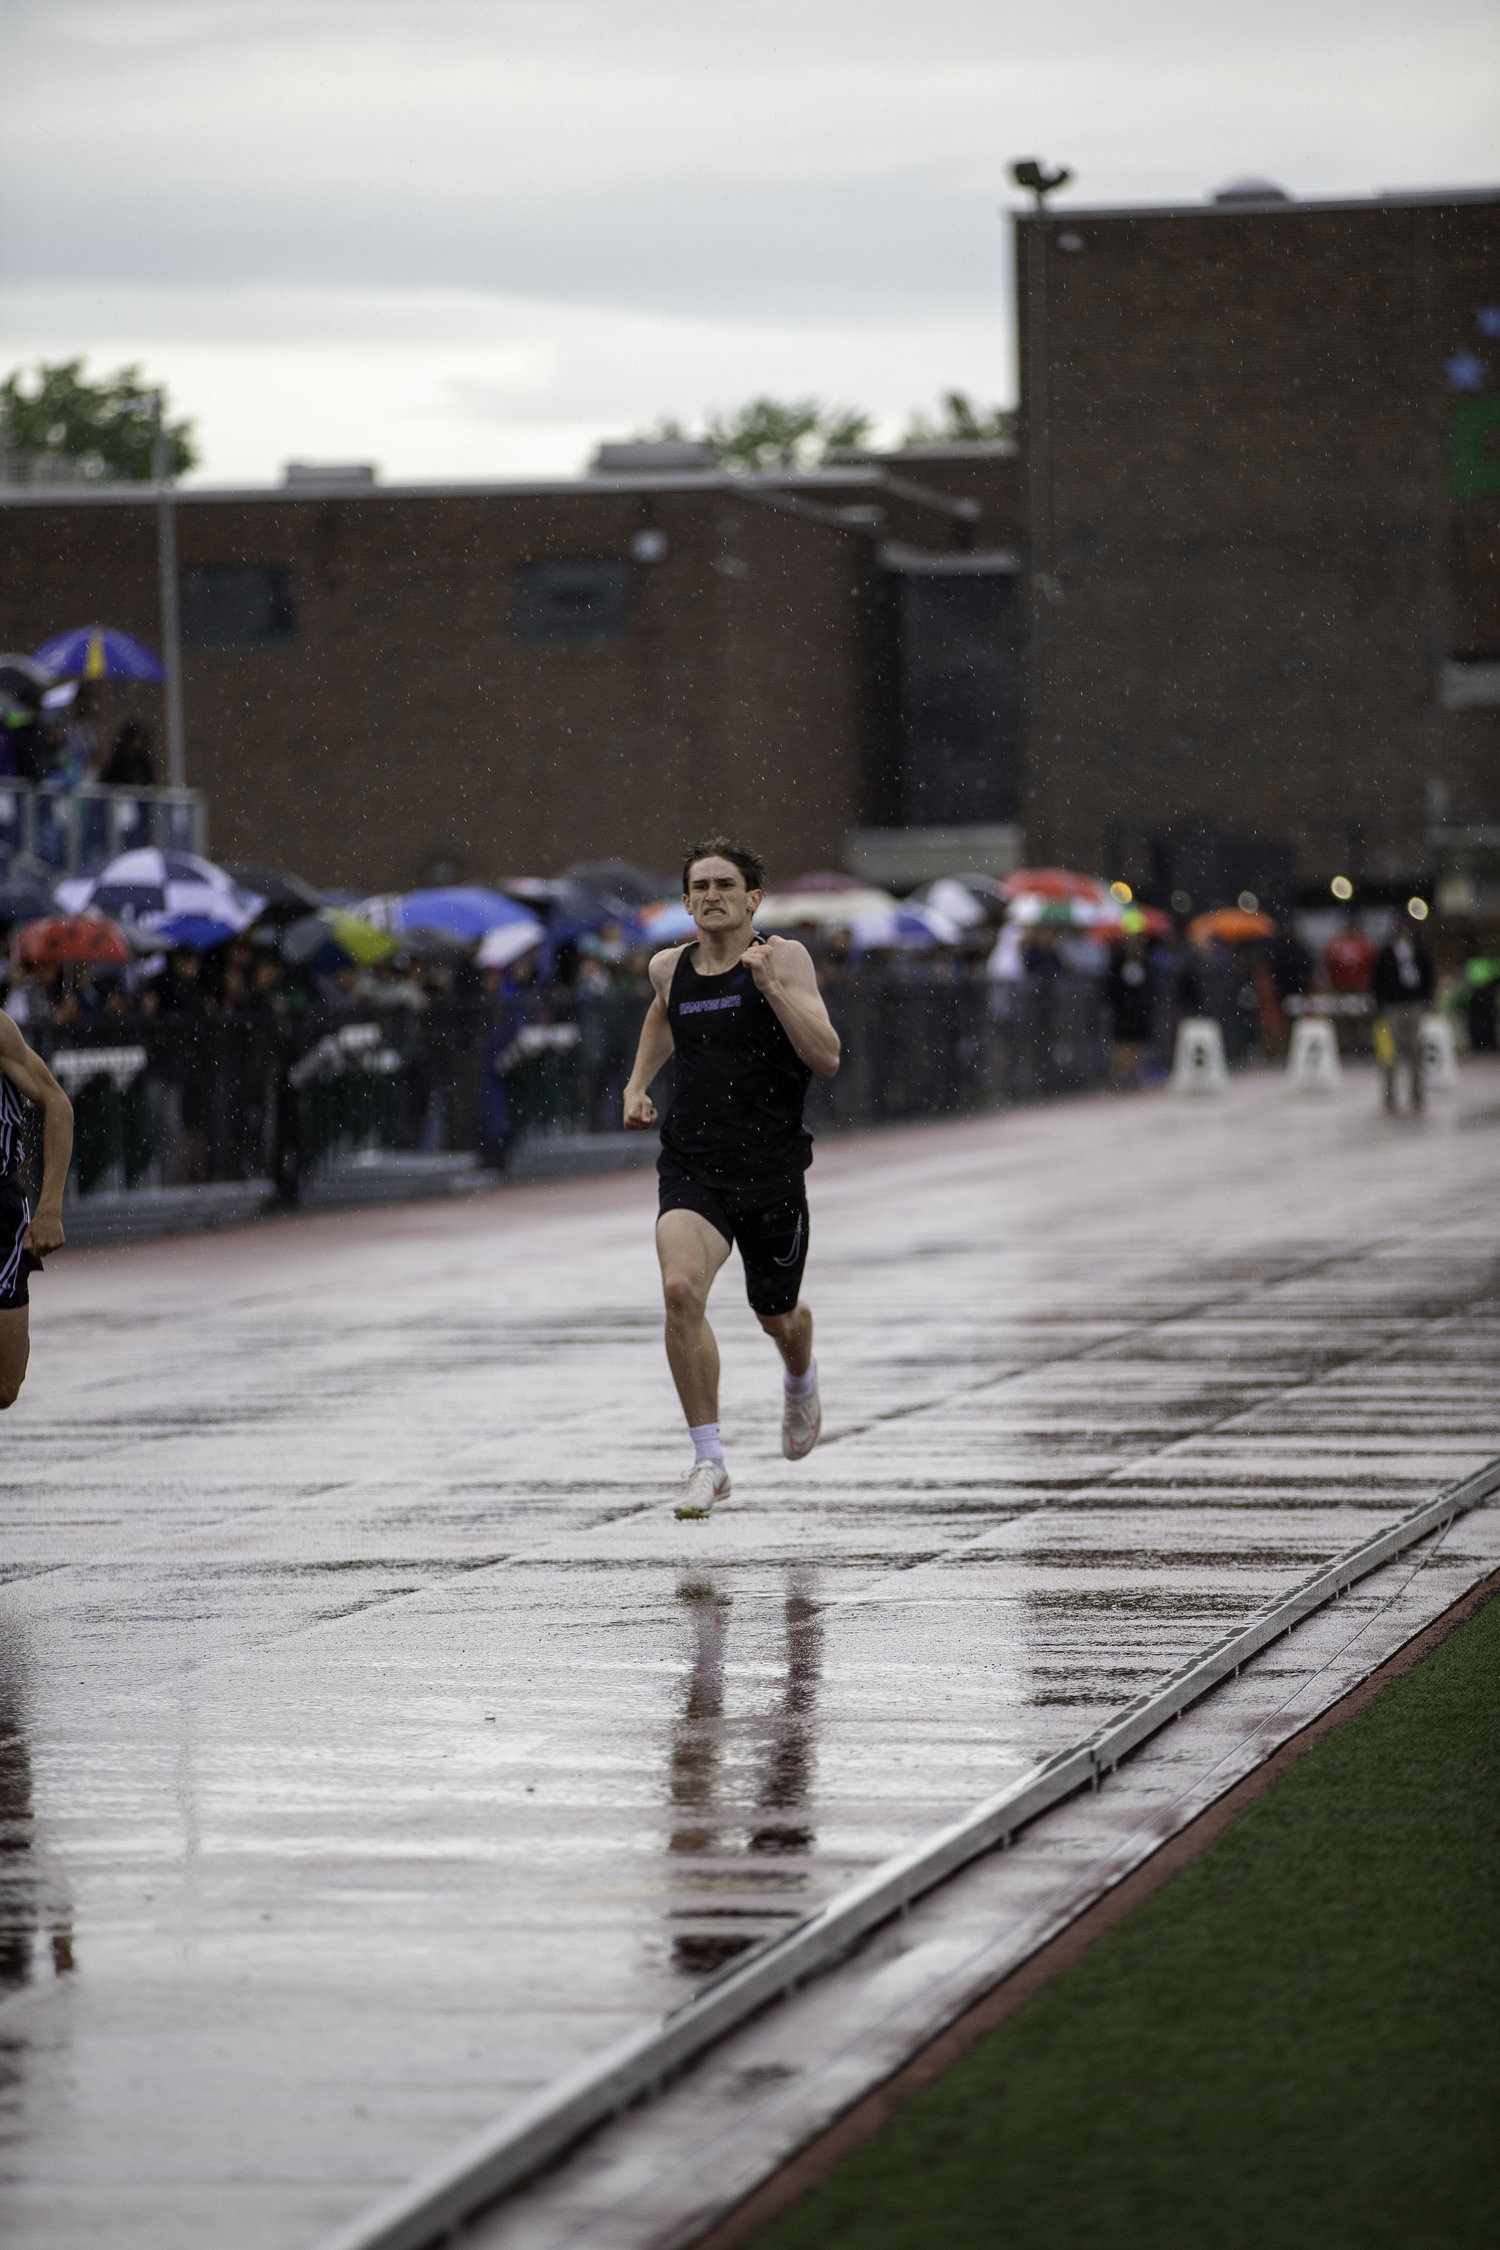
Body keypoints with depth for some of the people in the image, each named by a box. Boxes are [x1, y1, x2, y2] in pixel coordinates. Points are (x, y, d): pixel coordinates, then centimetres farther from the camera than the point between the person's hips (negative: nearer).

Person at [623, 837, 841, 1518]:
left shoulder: (785, 958, -7)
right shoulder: (669, 968, 6)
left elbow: (826, 1059, -17)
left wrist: (771, 986, -26)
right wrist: (637, 1084, 20)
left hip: (771, 1169, -1)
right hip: (691, 1168, 2)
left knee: (777, 1316, 15)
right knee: (681, 1289, -25)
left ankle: (800, 1381, 55)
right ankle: (709, 1462, -17)